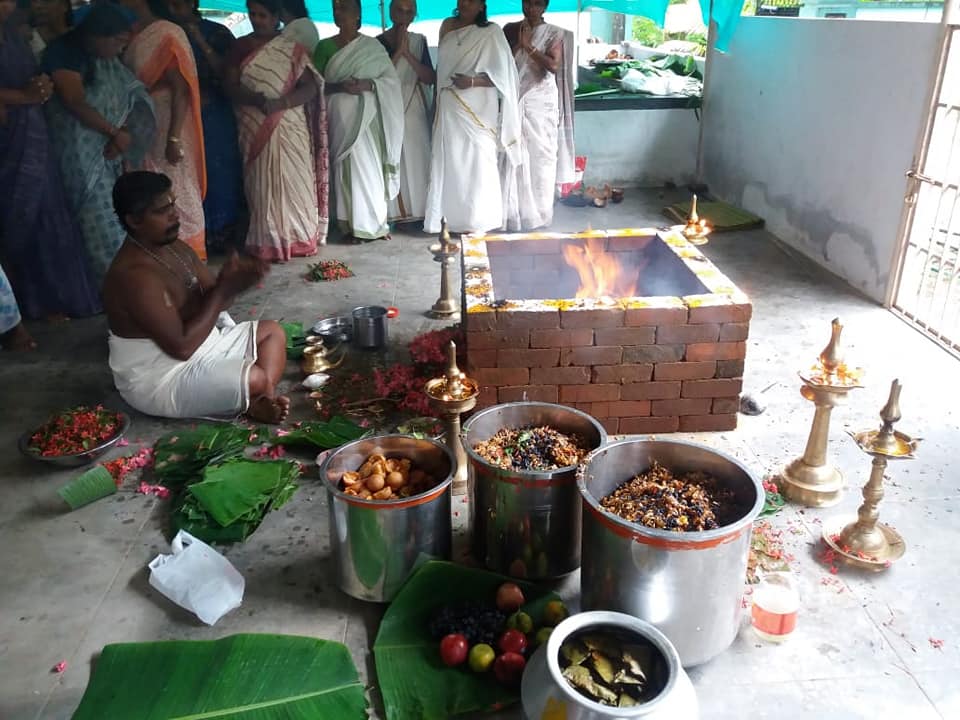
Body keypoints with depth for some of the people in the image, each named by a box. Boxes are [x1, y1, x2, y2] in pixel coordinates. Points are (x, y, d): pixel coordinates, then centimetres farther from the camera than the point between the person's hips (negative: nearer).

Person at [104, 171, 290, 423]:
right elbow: (181, 346, -31)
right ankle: (255, 405, 6)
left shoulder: (177, 248, 1)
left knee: (272, 331, 10)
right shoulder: (133, 275, -28)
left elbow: (211, 301, 5)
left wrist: (233, 281, -20)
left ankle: (262, 400, -8)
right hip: (161, 380, -10)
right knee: (254, 379, -27)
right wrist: (226, 288, -26)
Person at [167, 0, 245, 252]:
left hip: (216, 118, -2)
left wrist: (201, 42, -16)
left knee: (219, 176, 3)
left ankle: (221, 236, 17)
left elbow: (226, 73, -10)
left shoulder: (217, 33, -1)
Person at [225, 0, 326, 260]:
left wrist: (279, 103, -21)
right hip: (255, 129, 2)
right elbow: (230, 87, 2)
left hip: (288, 127, -1)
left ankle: (299, 238, 9)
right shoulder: (241, 47, 9)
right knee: (261, 184, 1)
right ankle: (267, 242, 6)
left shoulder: (292, 49, 3)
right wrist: (255, 99, -18)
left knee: (293, 181, 0)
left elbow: (310, 87, -6)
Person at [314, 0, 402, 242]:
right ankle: (351, 224, 3)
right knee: (346, 168, -1)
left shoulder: (373, 46, 5)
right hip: (339, 117, 1)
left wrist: (367, 85, -16)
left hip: (365, 118, -1)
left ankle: (373, 223, 6)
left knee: (369, 166, -3)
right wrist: (340, 86, -14)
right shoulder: (324, 46, 8)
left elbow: (392, 80, 0)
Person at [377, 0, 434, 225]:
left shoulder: (419, 41, 8)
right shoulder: (378, 42, 3)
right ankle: (392, 213, -2)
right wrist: (397, 52, -13)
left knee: (416, 161, 0)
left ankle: (417, 211, 6)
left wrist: (407, 53, -11)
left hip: (414, 111, 2)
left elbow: (430, 78, -2)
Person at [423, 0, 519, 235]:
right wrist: (438, 101, 14)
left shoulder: (491, 32, -3)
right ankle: (452, 219, 13)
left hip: (477, 111, -5)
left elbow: (503, 74, -8)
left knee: (477, 164, -3)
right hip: (449, 110, 5)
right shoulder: (447, 27, 13)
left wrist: (473, 81, -21)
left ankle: (477, 223, 4)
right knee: (449, 162, 5)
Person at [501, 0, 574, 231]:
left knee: (540, 156, 0)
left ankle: (538, 212, 10)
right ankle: (514, 211, 10)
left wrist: (528, 46, -16)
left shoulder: (554, 34, 1)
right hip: (514, 101, 2)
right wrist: (518, 43, -3)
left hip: (540, 103, -2)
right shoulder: (510, 29, 9)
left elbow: (554, 65, -14)